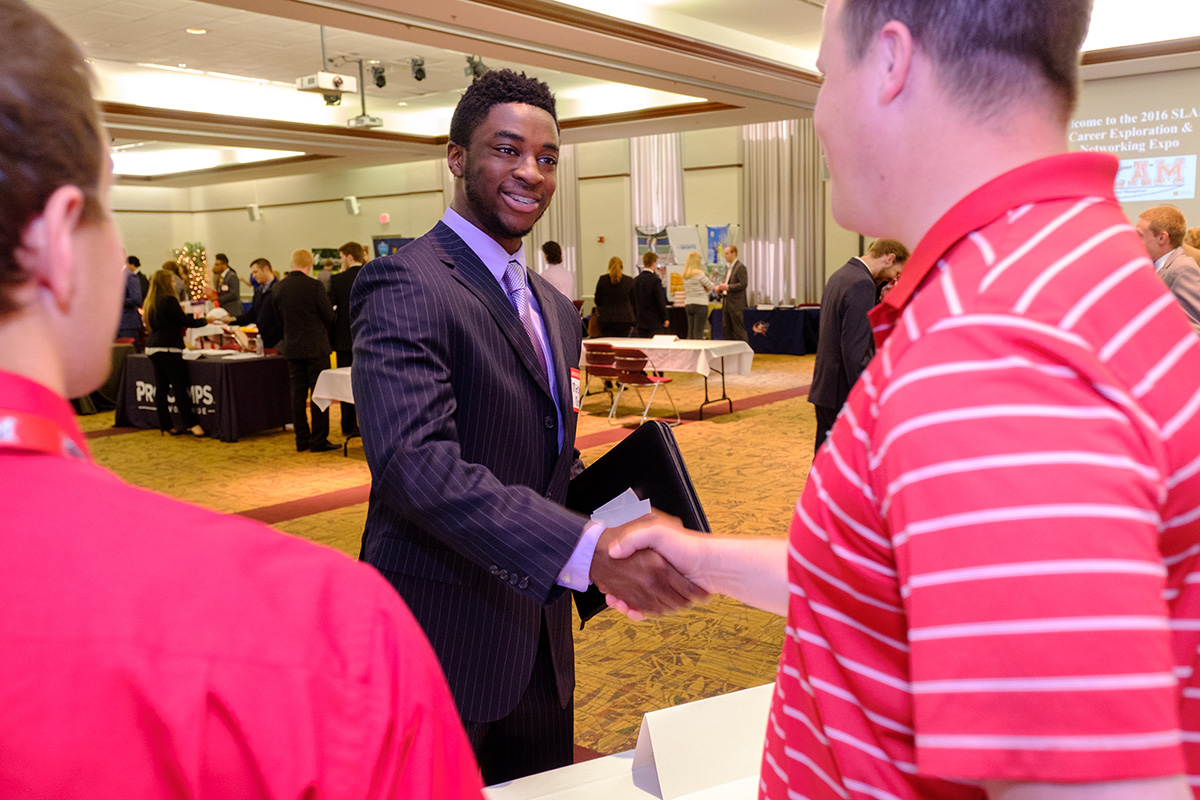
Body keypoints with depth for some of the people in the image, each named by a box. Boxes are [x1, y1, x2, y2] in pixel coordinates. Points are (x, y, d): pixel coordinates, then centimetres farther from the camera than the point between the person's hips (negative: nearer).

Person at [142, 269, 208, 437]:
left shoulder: (151, 302, 14)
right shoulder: (169, 300, -13)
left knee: (161, 387, 7)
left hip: (153, 347, 8)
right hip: (168, 348, -8)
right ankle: (192, 423, -6)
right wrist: (205, 320, 4)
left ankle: (166, 425, 10)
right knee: (180, 386, -7)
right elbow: (185, 321, -10)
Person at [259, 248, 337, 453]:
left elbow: (278, 320, 12)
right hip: (316, 347, -5)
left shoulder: (278, 289, 3)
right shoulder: (313, 285, -13)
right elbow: (329, 315, -8)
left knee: (298, 394, 10)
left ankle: (302, 440, 15)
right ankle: (319, 441, 1)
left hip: (292, 348, 5)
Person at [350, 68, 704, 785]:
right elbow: (415, 459, -29)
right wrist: (587, 549, -37)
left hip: (538, 637, 8)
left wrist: (616, 518, -1)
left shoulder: (556, 309, 13)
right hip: (443, 640, -8)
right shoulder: (404, 286, -16)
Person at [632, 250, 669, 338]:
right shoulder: (655, 280, -14)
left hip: (640, 322, 6)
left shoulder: (635, 280, 5)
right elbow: (661, 301, -14)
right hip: (654, 322, -6)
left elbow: (633, 302, 11)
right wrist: (665, 318, -4)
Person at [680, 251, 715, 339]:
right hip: (700, 305, -7)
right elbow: (710, 287, -7)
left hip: (688, 304, 7)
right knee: (698, 333, -7)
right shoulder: (699, 273, -12)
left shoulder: (685, 275, 9)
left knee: (690, 332, 9)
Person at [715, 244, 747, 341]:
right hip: (726, 302, 9)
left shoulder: (740, 267, -12)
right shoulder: (728, 267, 16)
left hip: (736, 304, -9)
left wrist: (728, 287, -23)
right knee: (726, 329, 11)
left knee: (738, 329, -6)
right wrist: (720, 286, 6)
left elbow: (743, 284, -19)